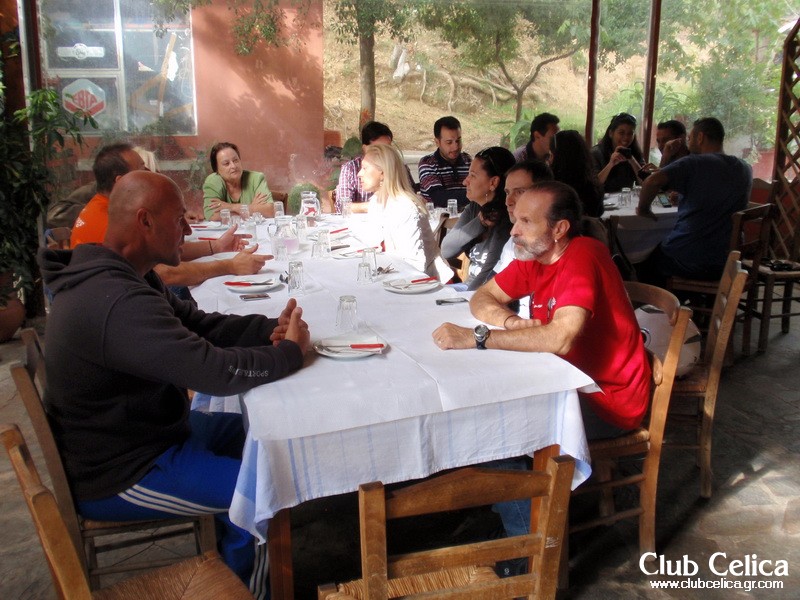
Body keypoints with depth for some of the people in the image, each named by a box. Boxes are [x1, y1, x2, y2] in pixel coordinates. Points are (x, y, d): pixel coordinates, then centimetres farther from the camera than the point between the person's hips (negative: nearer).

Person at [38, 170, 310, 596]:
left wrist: (269, 329, -11)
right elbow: (218, 372, -34)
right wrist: (290, 351, -17)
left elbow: (197, 324, 5)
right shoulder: (119, 303, -34)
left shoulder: (116, 275, 1)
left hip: (130, 431, 10)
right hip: (118, 476, -10)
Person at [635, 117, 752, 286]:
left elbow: (653, 181, -28)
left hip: (687, 261, -6)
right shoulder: (745, 170, 6)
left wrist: (643, 208, -12)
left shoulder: (694, 163, -14)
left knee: (645, 263, 23)